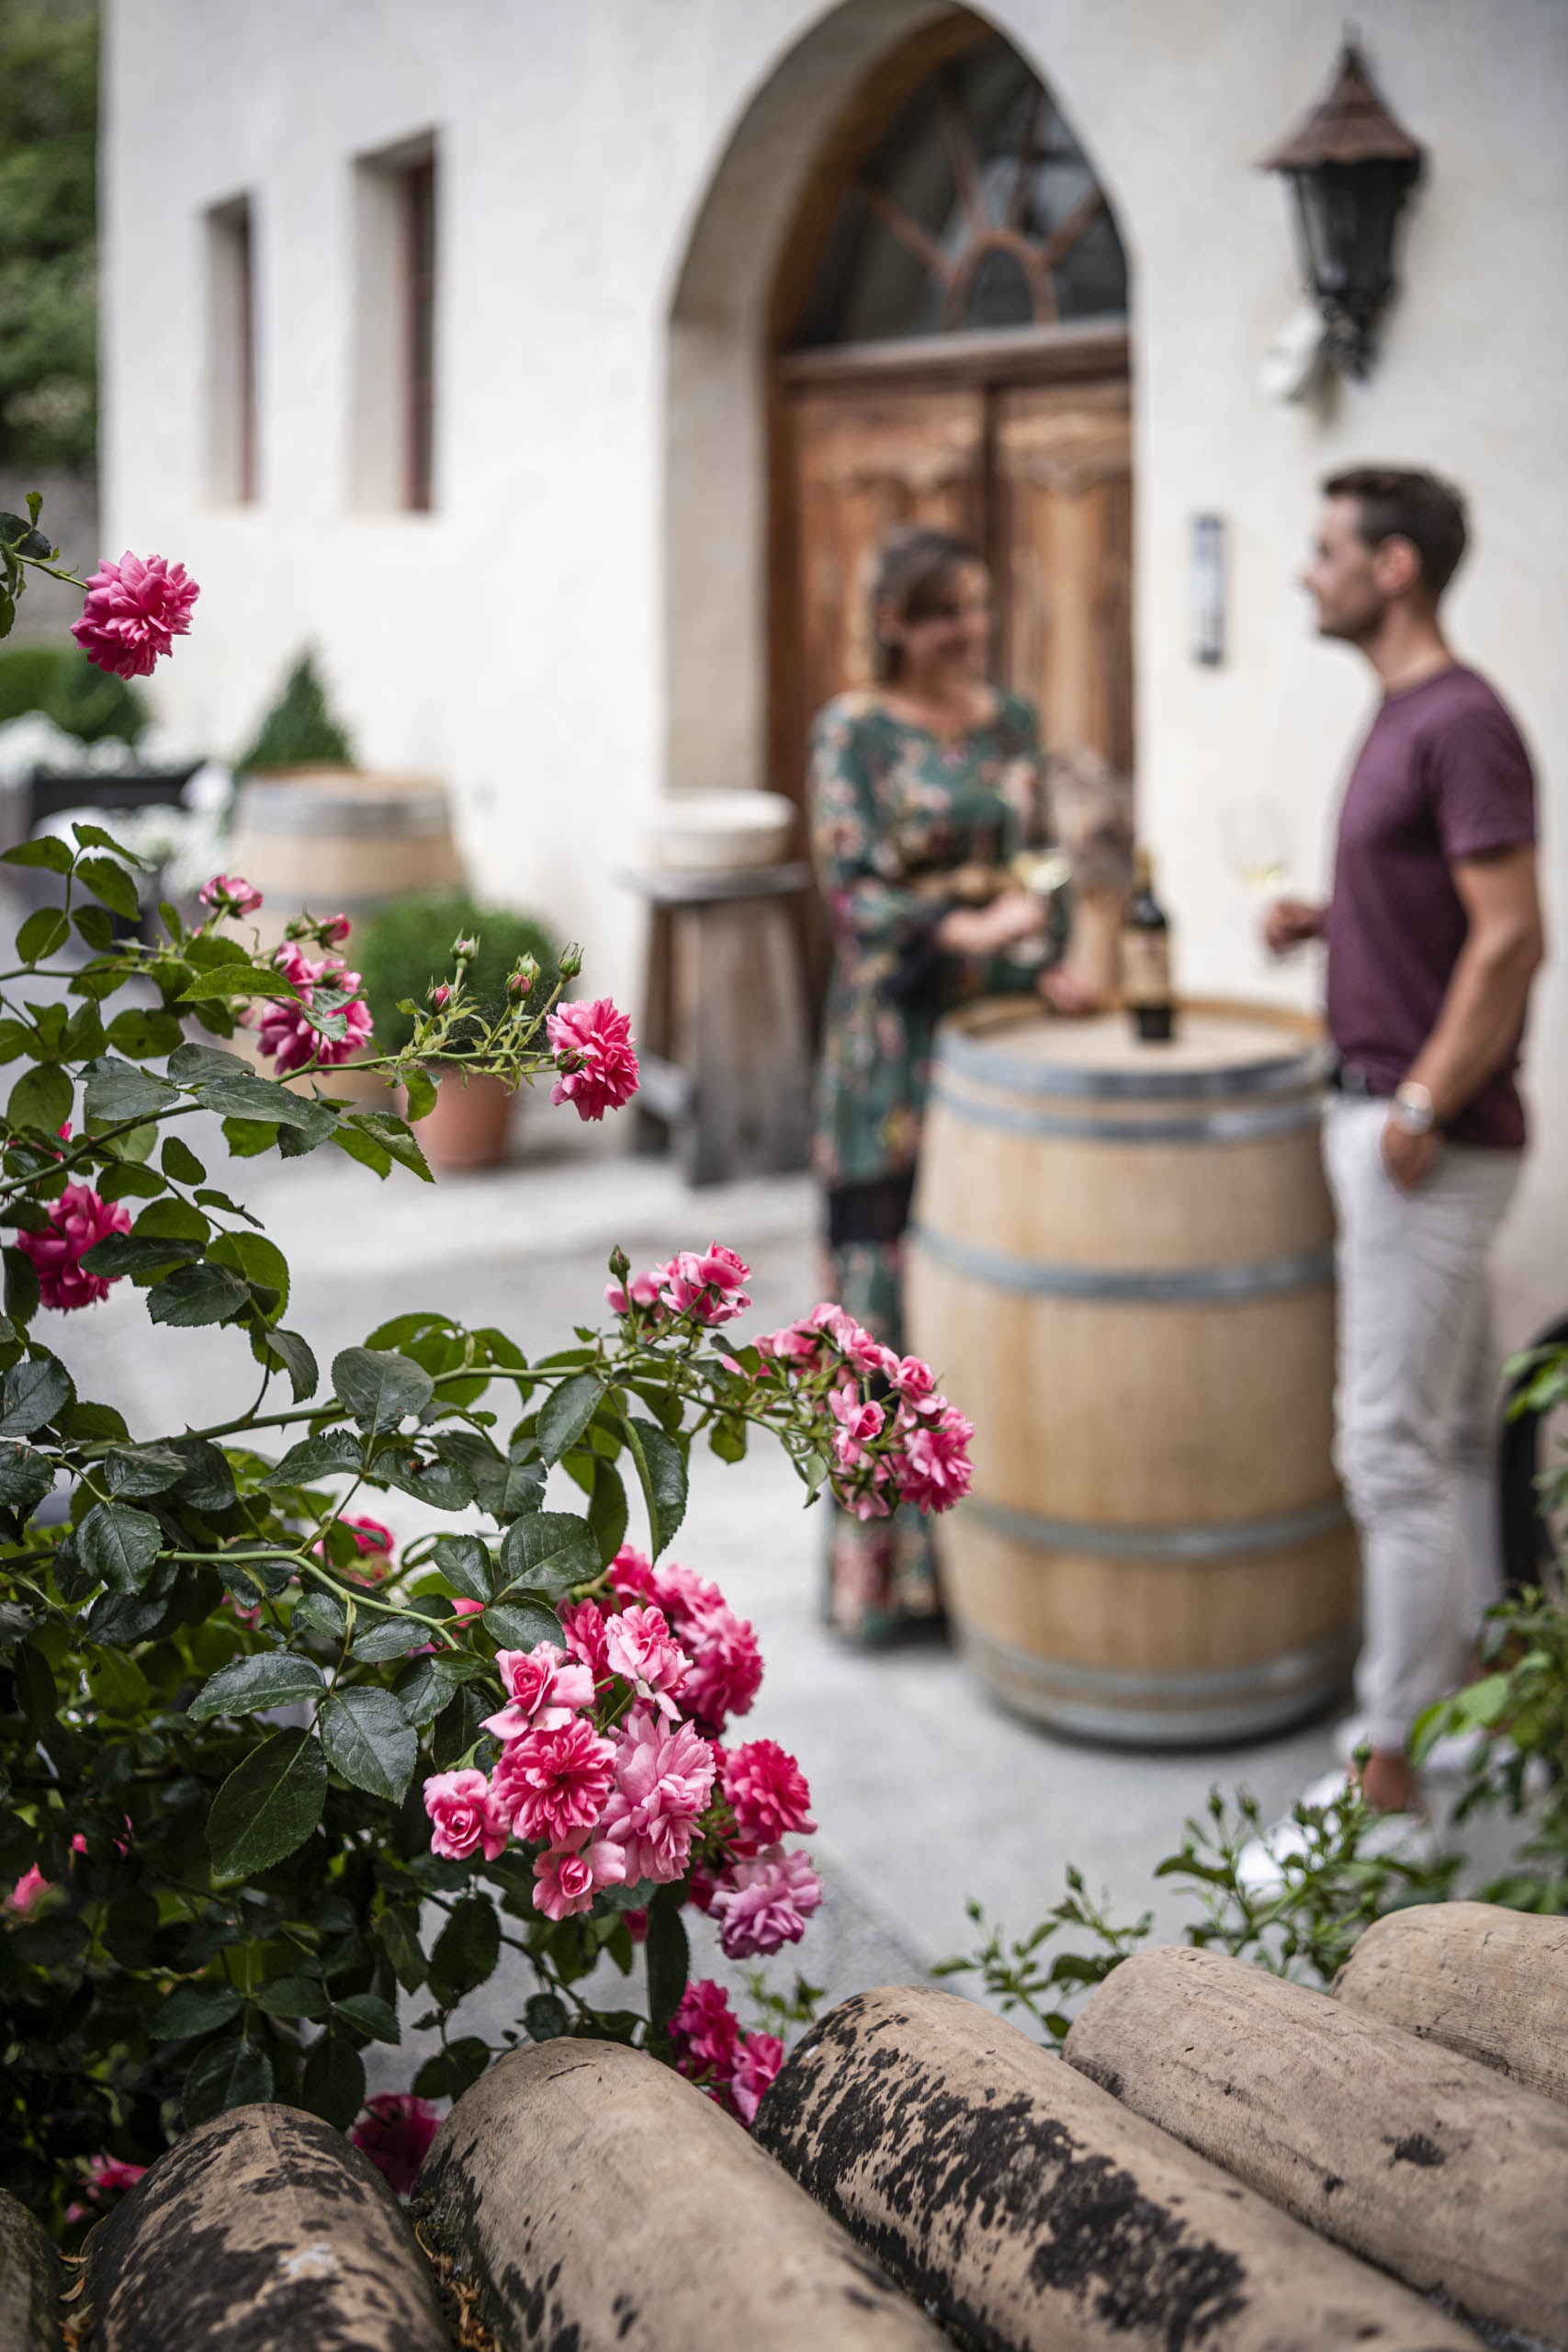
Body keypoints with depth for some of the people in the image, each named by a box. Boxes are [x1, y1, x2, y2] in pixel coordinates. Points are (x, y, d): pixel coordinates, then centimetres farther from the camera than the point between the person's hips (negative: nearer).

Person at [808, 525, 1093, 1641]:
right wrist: (965, 933, -27)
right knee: (892, 1287, -2)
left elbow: (1040, 865, 14)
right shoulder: (854, 730, -4)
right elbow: (853, 891, -12)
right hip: (896, 1042, -5)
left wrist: (1051, 970, -4)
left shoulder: (1013, 721, 11)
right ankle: (887, 1558, 8)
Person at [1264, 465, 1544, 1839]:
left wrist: (1421, 1110, -20)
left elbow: (1511, 934, -22)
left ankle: (1388, 1787, 2)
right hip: (1385, 1119, 10)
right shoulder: (1406, 714, 14)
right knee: (1462, 1436, 17)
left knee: (1393, 1450, -6)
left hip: (1431, 1140, -10)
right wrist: (1327, 920, 8)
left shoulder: (1464, 723, -16)